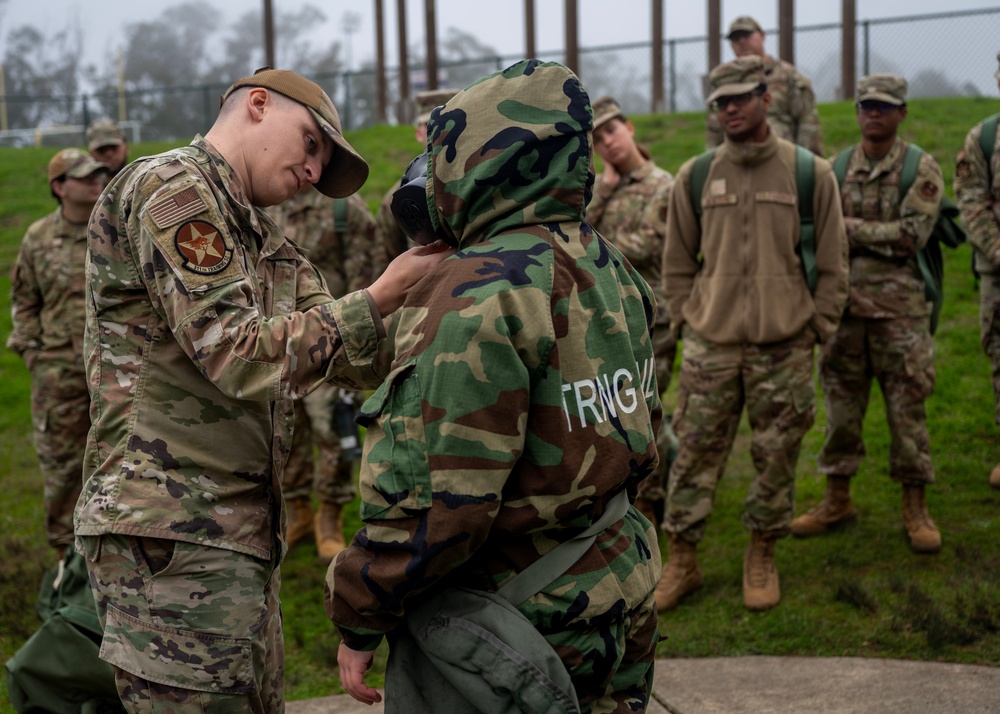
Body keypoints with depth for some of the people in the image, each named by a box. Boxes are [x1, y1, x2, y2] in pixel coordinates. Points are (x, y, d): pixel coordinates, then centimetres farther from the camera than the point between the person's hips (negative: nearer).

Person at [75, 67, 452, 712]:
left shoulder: (264, 244, 21)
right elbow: (242, 357, -18)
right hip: (172, 538, -10)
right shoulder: (169, 186, -9)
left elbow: (358, 362, 12)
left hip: (241, 537, 10)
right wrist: (382, 296, -15)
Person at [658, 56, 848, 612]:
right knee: (696, 451, 3)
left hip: (784, 345, -1)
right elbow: (678, 263, 13)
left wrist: (816, 330, 0)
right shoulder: (695, 177, 5)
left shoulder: (811, 174, 0)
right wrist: (687, 321, 7)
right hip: (711, 342, 1)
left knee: (777, 456, 7)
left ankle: (762, 557, 24)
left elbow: (832, 265, 4)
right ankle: (682, 561, 15)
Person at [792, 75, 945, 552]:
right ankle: (837, 499, 22)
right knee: (841, 405, 9)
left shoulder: (921, 170, -2)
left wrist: (852, 228, -12)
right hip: (844, 303, 4)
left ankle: (915, 508, 12)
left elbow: (912, 234, -13)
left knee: (907, 406, 1)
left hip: (899, 308, -3)